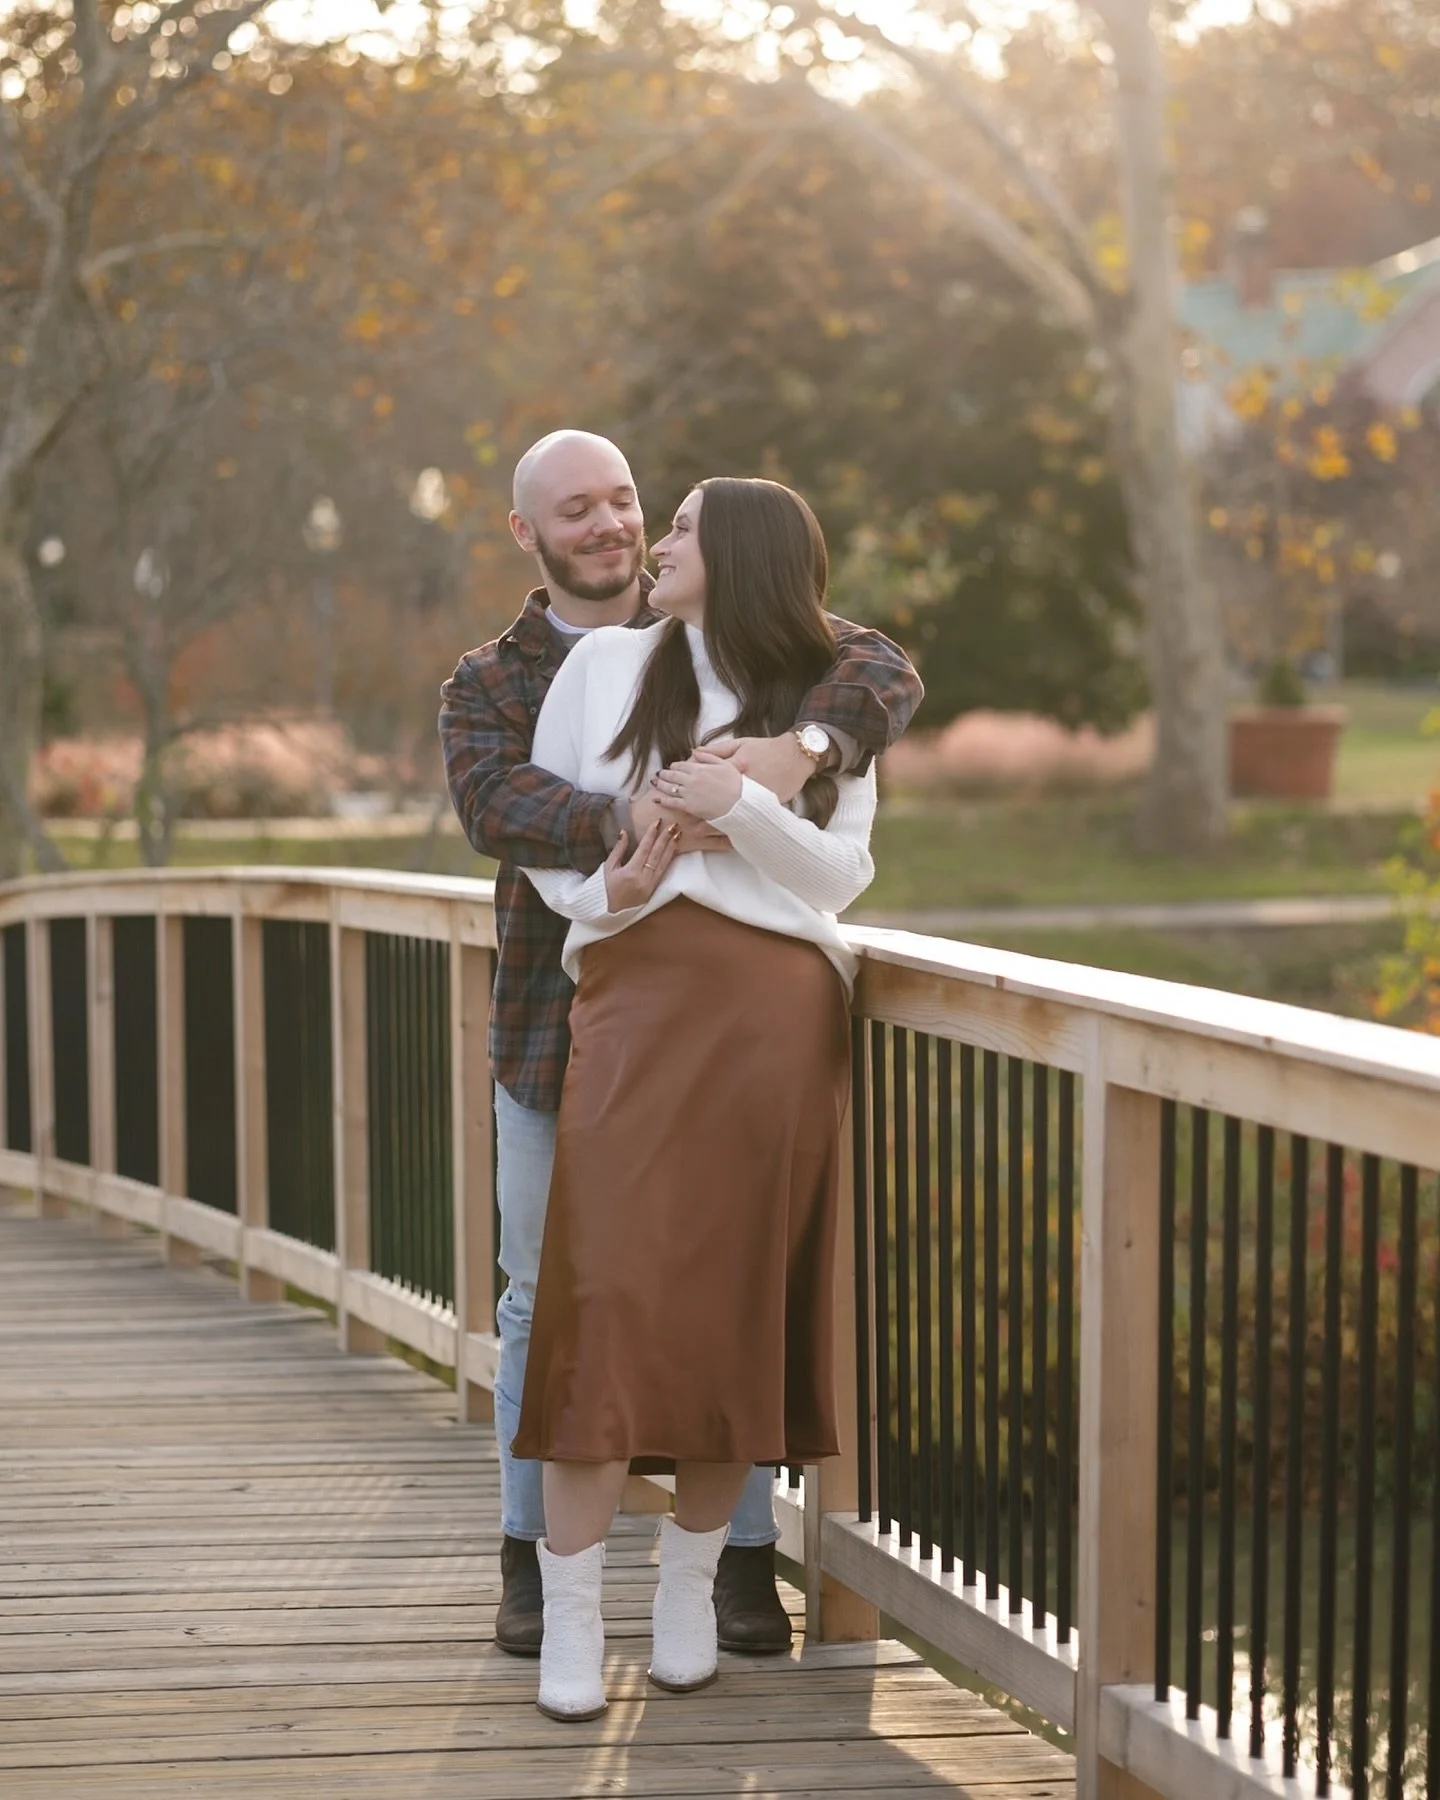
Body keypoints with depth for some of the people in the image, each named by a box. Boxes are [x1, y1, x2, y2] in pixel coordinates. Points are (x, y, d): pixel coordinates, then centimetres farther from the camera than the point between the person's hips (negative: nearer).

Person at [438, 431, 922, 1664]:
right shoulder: (488, 688, 1)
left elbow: (886, 675, -13)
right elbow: (496, 807, -21)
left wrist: (800, 748, -34)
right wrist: (628, 820, -40)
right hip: (559, 1031, 0)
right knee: (544, 1297, 8)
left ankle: (746, 1558, 16)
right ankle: (533, 1557, 22)